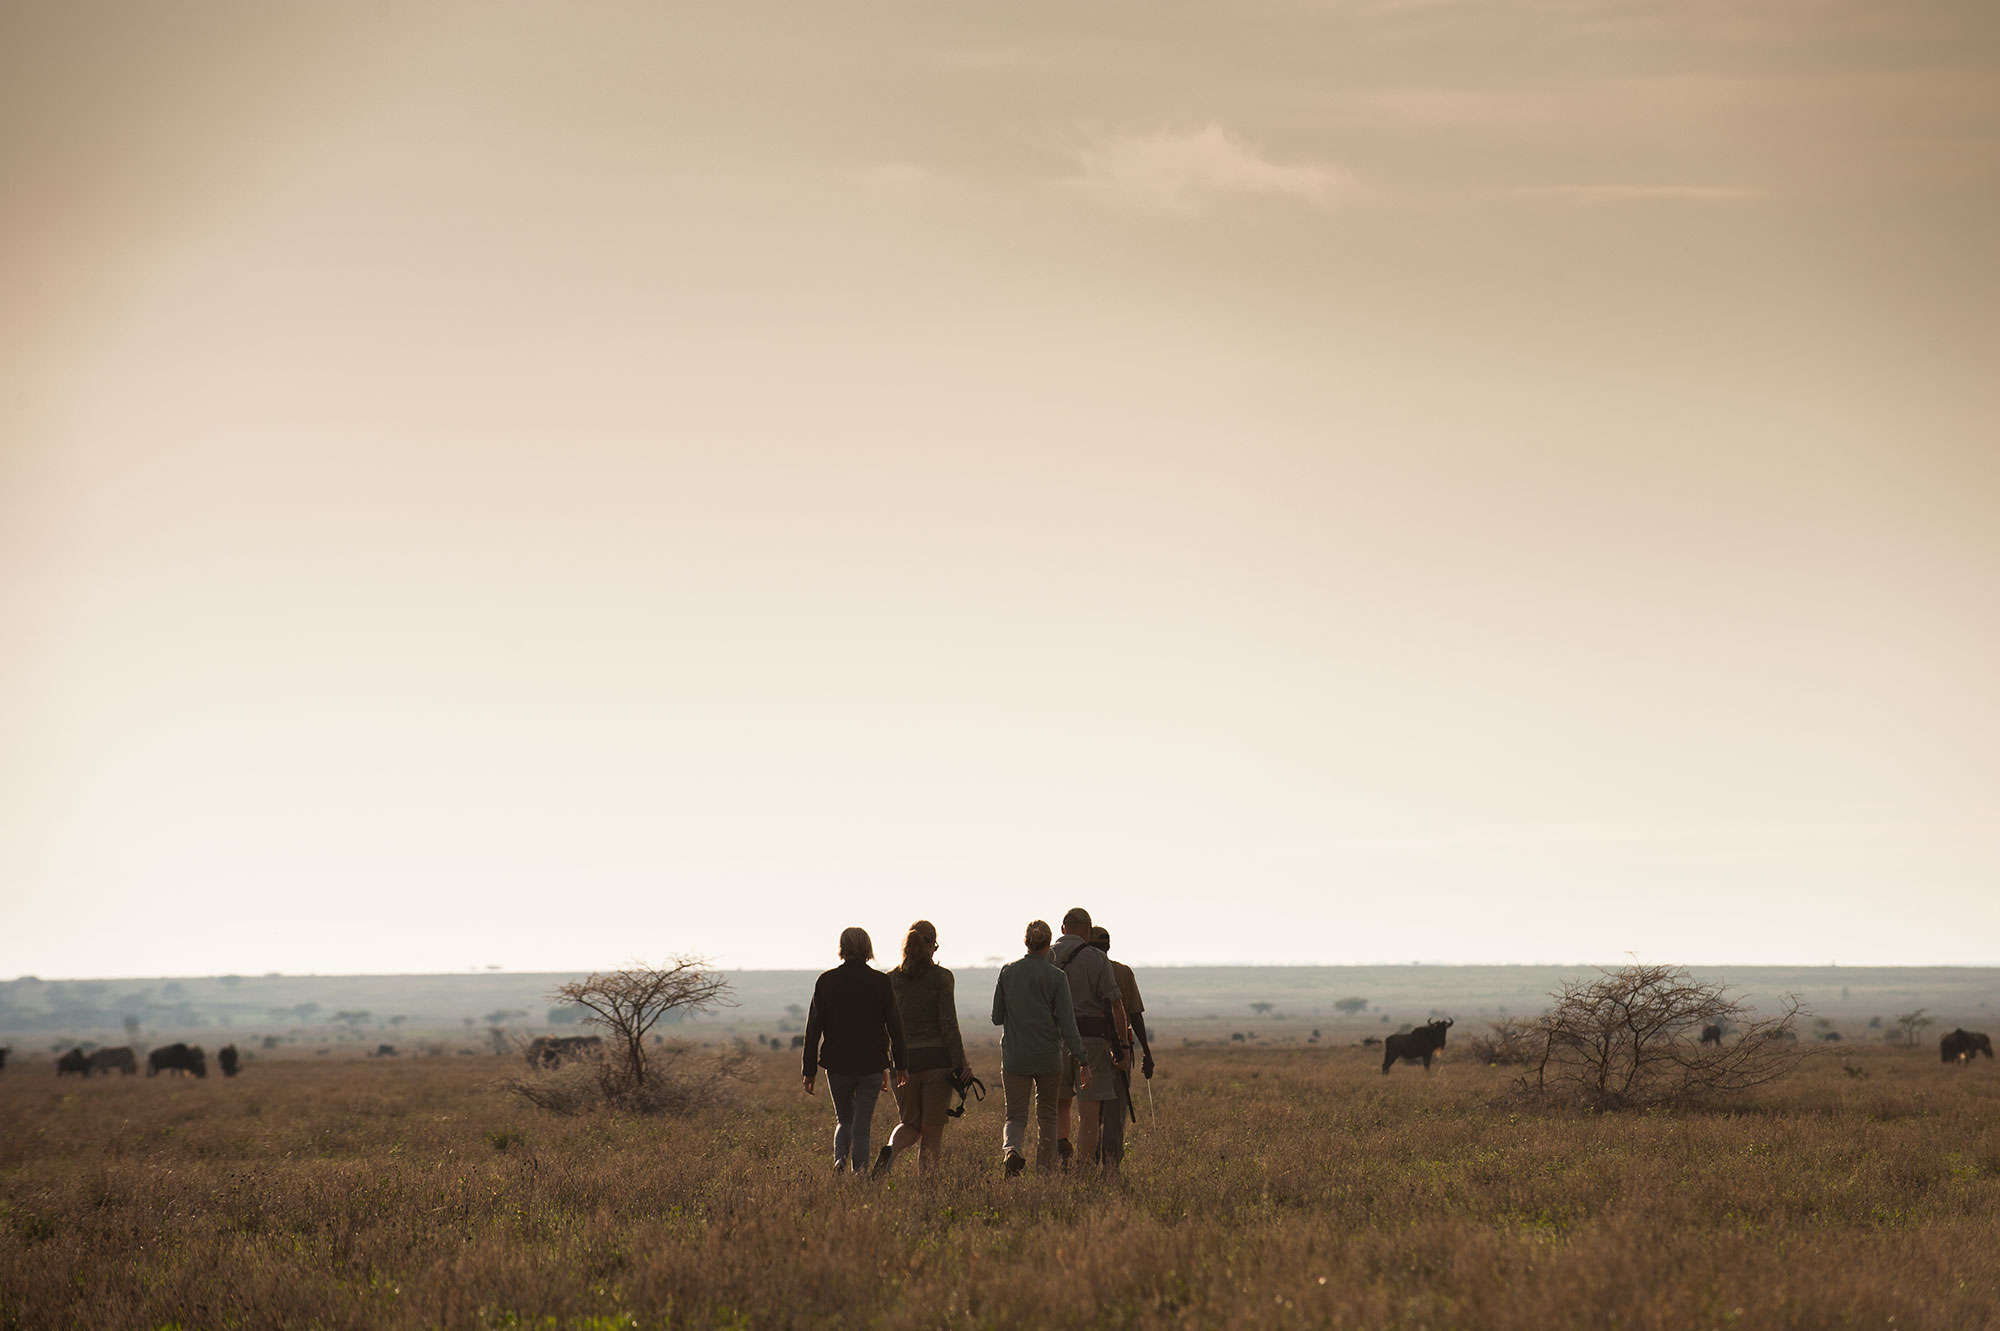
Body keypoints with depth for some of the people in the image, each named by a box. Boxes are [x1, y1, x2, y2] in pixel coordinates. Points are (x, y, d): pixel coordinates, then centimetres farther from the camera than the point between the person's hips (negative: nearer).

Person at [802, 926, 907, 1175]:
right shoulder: (880, 981, -3)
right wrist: (899, 1066, 7)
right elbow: (894, 1026, -1)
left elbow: (813, 1027, 0)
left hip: (837, 1064, 1)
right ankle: (859, 1172, -4)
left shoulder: (827, 981, -1)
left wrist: (810, 1070, 5)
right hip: (871, 1065, -1)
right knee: (862, 1126, 6)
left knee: (844, 1120, 16)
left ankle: (840, 1159, -9)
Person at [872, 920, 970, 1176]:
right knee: (933, 1131, 7)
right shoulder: (941, 977, -6)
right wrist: (961, 1064, -9)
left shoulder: (891, 979, 4)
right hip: (937, 1059, -3)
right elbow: (949, 1024, -11)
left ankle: (891, 1148, -15)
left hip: (904, 1059, 3)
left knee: (911, 1124, 17)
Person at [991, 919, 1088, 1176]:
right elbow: (1067, 1023, -11)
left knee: (1016, 1115, 4)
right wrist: (1080, 1058, -9)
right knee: (1046, 1113, 17)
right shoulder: (1056, 977, -7)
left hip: (1014, 1056, 1)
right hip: (1048, 1057, -1)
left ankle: (1010, 1148, -26)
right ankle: (1045, 1168, 18)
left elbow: (997, 1017, 5)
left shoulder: (1008, 971, 0)